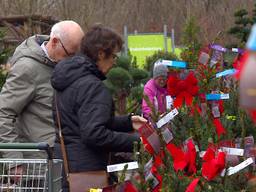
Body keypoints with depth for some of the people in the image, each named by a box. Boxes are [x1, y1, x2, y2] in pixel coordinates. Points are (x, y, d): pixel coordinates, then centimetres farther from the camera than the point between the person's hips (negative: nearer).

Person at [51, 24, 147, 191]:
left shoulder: (71, 79, 14)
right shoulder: (92, 87, -18)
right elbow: (94, 134, -26)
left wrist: (128, 122, 15)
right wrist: (134, 141, -20)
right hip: (83, 169, -10)